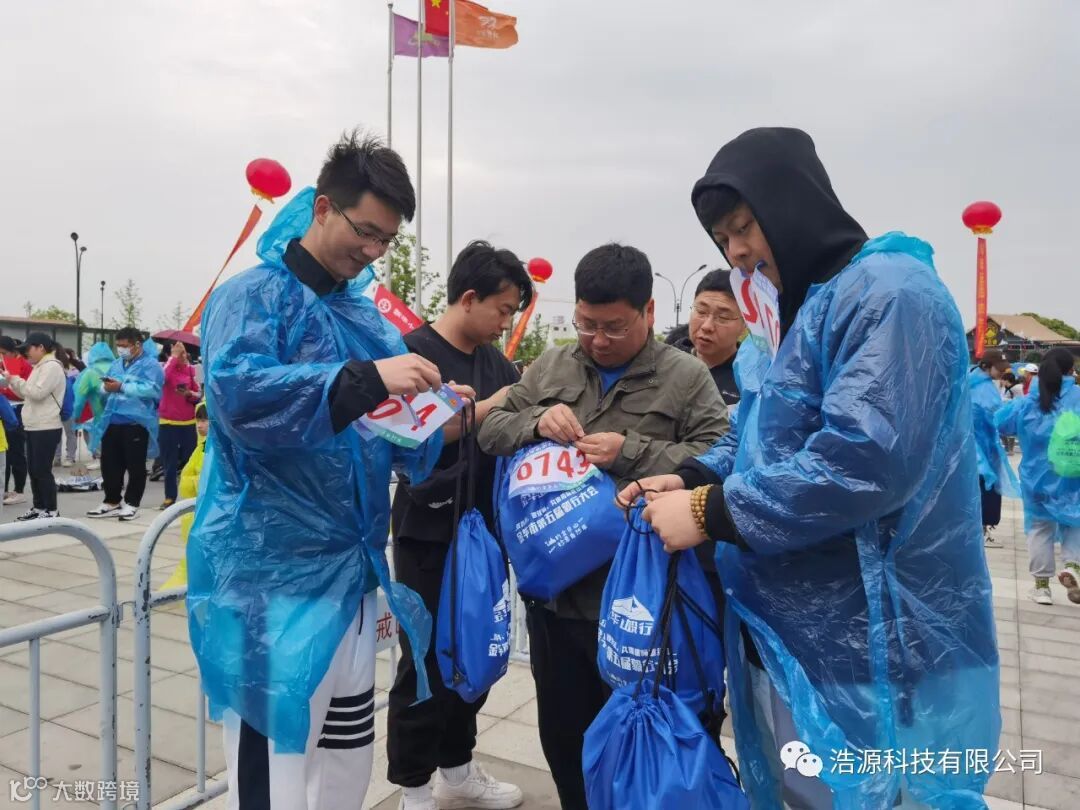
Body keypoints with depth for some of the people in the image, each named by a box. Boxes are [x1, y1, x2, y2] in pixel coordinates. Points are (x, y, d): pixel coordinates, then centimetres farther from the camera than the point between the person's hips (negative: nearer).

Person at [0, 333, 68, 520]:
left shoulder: (52, 366, -11)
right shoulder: (40, 367, 18)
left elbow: (37, 393, -19)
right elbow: (27, 394, 21)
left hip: (46, 428, -9)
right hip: (33, 427, 9)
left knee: (42, 470, -6)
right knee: (33, 469, 12)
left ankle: (51, 510, 1)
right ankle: (39, 507, 20)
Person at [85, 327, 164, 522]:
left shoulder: (150, 364, -6)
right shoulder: (116, 364, 18)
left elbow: (151, 389, -21)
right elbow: (104, 390, 20)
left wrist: (122, 387, -21)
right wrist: (106, 387, -4)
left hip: (136, 423, -7)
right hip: (112, 422, 7)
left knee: (135, 466, 4)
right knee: (109, 464, 12)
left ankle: (131, 504, 14)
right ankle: (112, 502, 24)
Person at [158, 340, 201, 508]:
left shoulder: (191, 370, 6)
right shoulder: (167, 368, -2)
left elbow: (199, 395, 8)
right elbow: (161, 377, -27)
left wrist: (190, 394, -13)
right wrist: (173, 357, -21)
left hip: (189, 422, 2)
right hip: (168, 423, -2)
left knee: (190, 460, 3)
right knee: (169, 463, 4)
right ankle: (170, 497, 13)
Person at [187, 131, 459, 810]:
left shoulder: (371, 318, 13)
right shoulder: (254, 296, -7)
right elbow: (240, 393, -27)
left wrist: (438, 423, -8)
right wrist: (367, 379, -33)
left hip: (351, 571, 7)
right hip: (275, 577, -7)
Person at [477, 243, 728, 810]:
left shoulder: (687, 377, -5)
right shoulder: (550, 367, 7)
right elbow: (491, 432, 9)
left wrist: (633, 453, -24)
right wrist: (535, 422, -12)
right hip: (554, 590, 4)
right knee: (561, 730, 22)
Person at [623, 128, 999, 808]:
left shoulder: (888, 290, -18)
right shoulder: (801, 307, 13)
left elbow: (865, 458, -30)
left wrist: (713, 513, -22)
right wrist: (691, 480, 0)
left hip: (863, 655, -9)